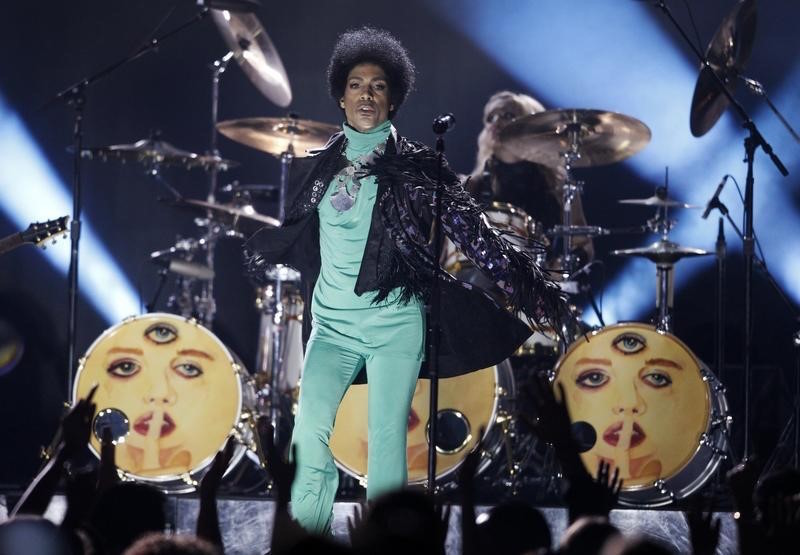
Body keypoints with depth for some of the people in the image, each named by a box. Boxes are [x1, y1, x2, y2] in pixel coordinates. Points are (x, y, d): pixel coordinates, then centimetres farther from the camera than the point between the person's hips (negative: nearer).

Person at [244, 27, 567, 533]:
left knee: (387, 441, -6)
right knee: (309, 434, -12)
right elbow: (284, 233, 24)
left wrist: (530, 291, -6)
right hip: (331, 324, 3)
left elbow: (472, 231, -2)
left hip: (394, 324, -3)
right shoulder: (317, 167, 11)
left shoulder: (416, 166, 1)